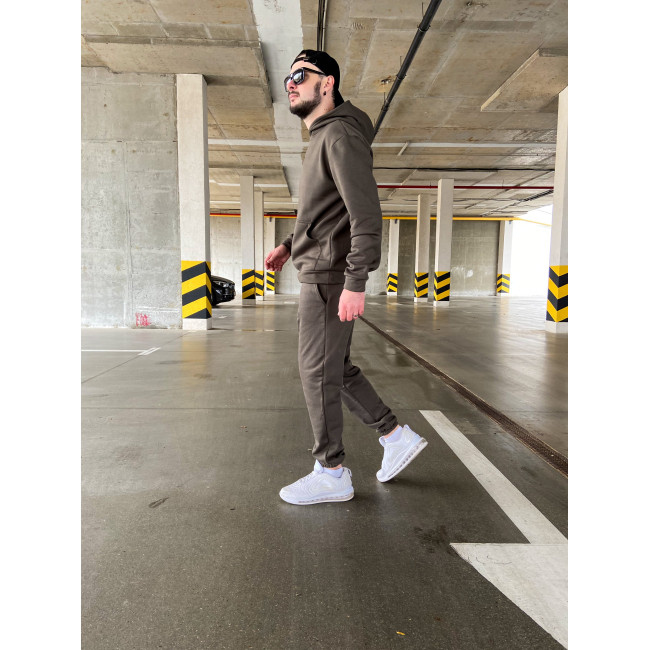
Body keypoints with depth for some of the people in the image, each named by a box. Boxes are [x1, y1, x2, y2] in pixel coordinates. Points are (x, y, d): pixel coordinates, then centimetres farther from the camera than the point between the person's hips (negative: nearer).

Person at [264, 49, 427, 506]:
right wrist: (289, 245, 20)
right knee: (335, 369, 14)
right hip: (323, 274, 10)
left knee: (318, 371, -3)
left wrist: (356, 282, -27)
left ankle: (331, 474, 12)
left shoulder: (341, 134, -11)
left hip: (331, 277, -10)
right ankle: (398, 437, 23)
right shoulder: (323, 139, 22)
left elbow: (366, 212, -21)